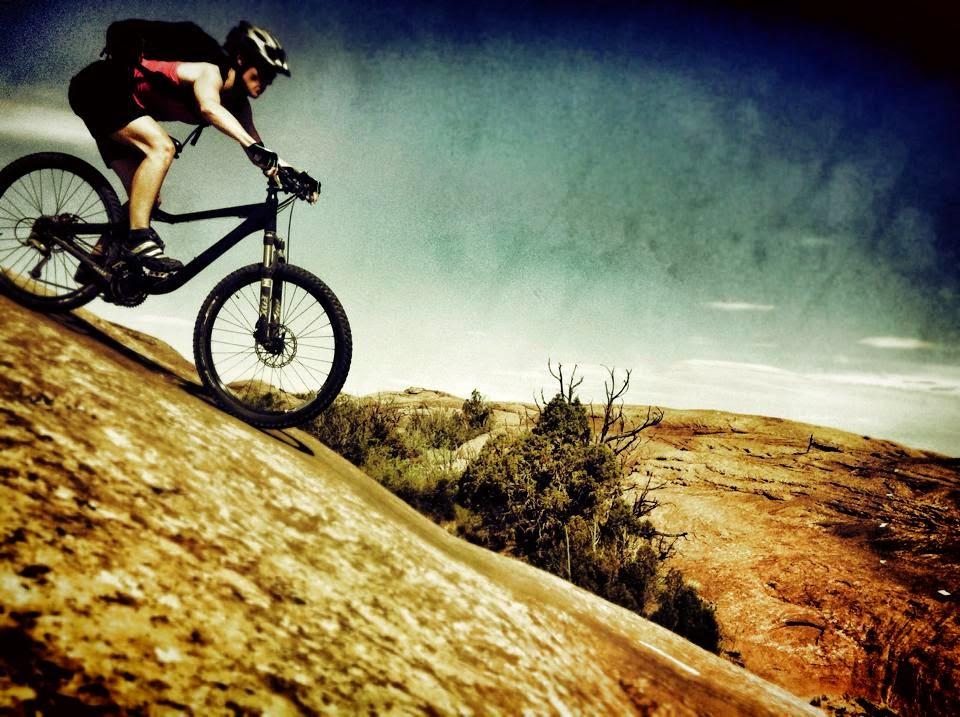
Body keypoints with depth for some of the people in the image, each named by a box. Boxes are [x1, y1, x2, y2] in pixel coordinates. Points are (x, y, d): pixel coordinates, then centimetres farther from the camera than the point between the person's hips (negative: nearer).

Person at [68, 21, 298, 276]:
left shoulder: (237, 103, 0)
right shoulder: (211, 72, -27)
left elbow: (254, 144, -3)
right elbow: (209, 107, -49)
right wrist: (252, 146, -60)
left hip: (121, 102, 10)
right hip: (98, 87, -10)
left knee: (146, 197, 7)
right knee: (162, 147, -30)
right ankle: (138, 238, -28)